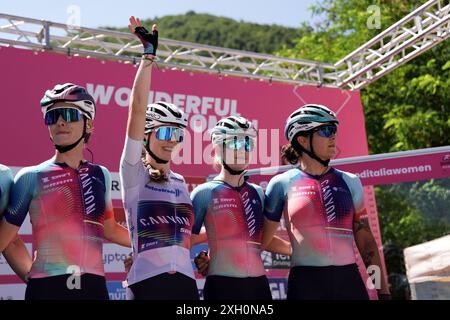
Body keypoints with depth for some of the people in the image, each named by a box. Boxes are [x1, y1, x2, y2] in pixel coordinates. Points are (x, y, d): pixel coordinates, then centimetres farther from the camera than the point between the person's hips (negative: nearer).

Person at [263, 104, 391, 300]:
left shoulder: (349, 182, 11)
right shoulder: (282, 184, 2)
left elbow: (366, 242, 10)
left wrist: (383, 290, 7)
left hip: (350, 281, 3)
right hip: (306, 283, -2)